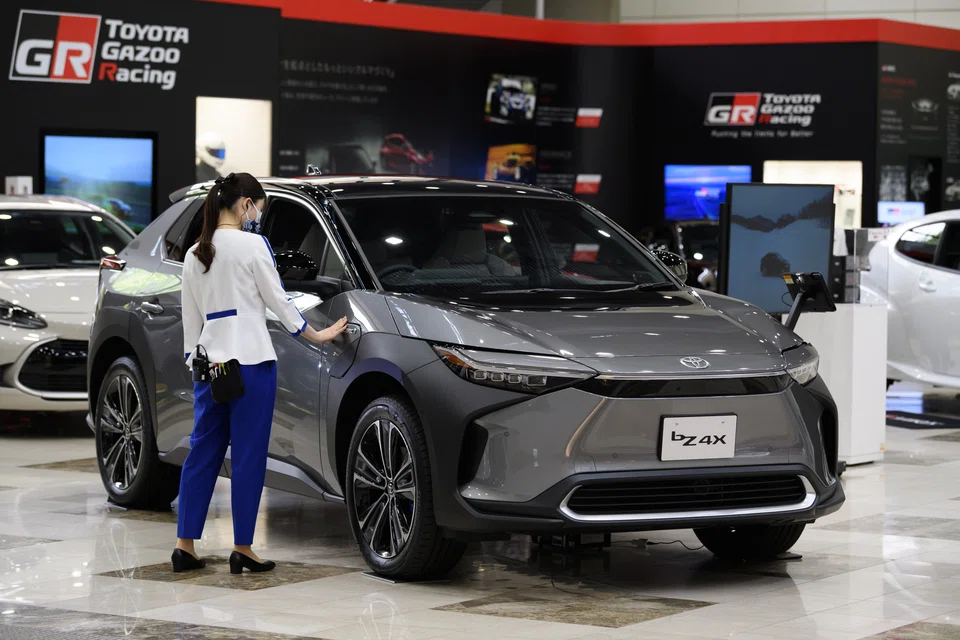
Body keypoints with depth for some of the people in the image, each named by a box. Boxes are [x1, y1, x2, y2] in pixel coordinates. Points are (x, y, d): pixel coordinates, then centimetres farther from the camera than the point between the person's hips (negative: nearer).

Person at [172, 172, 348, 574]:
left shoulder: (194, 255, 12)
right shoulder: (252, 245, -7)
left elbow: (191, 318, 16)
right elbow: (278, 301, -4)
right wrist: (317, 335, 8)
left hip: (210, 363, 6)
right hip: (250, 360, -6)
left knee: (203, 452, 10)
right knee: (248, 456, -1)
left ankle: (185, 547, 8)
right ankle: (242, 550, 1)